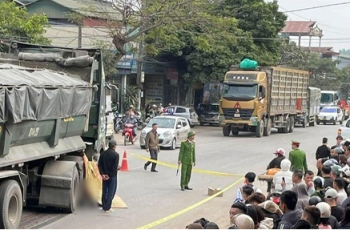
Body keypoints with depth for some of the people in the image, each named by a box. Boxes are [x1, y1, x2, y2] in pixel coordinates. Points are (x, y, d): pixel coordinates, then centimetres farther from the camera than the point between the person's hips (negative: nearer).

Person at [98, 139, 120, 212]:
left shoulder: (103, 154, 3)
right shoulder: (116, 154, -13)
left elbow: (99, 165, -1)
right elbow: (115, 167, -19)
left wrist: (102, 174, -4)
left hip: (105, 176, 5)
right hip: (112, 176, -5)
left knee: (104, 191, 15)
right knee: (111, 192, 2)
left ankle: (104, 206, 22)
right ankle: (107, 208, 0)